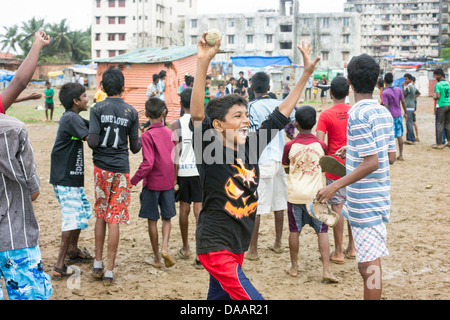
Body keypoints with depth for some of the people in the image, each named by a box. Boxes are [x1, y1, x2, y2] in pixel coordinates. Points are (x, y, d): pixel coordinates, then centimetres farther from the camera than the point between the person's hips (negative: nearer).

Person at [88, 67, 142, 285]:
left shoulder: (97, 110, -4)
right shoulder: (131, 112, -1)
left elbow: (92, 142, -13)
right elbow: (135, 147, 1)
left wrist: (90, 139, 10)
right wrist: (139, 140, 23)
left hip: (101, 167, 1)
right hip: (121, 169, 0)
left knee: (101, 215, 16)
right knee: (114, 220, 1)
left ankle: (98, 264, 20)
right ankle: (109, 272, 4)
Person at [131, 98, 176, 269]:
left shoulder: (147, 136, -15)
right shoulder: (170, 133, 1)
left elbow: (148, 163, -21)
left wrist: (134, 180, -12)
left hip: (152, 182, -4)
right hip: (168, 182, 4)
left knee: (152, 220, 7)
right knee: (167, 217, 15)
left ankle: (157, 258, 14)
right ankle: (165, 247, -6)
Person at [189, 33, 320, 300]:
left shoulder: (251, 146, 3)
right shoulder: (211, 151, -15)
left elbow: (281, 116, 10)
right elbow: (197, 115, -30)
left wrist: (306, 74, 11)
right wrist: (203, 63, -39)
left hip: (238, 247, 7)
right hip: (216, 247, -7)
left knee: (220, 297, 18)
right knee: (253, 301, -11)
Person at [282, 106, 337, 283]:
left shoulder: (289, 146, -9)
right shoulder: (321, 145, -6)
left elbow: (287, 169, 4)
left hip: (295, 194, 0)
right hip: (315, 194, 0)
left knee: (294, 231, 13)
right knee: (322, 232, 6)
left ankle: (294, 266, 23)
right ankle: (326, 270, 1)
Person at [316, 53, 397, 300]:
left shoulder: (358, 114, -17)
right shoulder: (384, 113, 8)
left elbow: (372, 163, -22)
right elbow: (391, 157, 14)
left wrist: (335, 186, -20)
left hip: (365, 200, -9)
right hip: (378, 195, 9)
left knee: (369, 263, -3)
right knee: (367, 262, 20)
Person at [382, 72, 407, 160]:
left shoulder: (385, 92, -13)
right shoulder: (398, 89, 3)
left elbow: (386, 106, -18)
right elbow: (403, 102, 5)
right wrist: (405, 113, 16)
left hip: (391, 116, -5)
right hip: (399, 115, 5)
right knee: (399, 135, 9)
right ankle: (401, 155, 13)